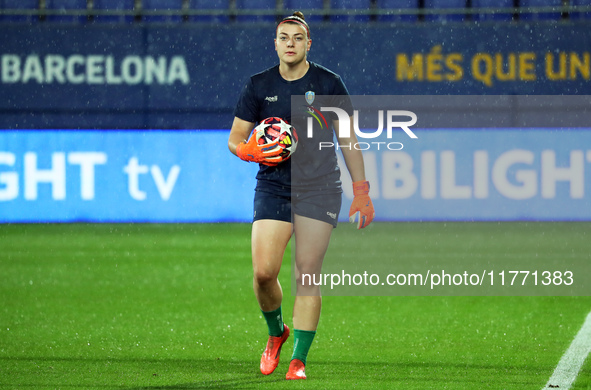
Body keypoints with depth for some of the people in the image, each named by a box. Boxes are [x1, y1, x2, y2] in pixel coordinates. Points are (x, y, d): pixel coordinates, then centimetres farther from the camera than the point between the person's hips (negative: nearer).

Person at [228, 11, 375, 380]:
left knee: (307, 276, -7)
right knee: (264, 271, -12)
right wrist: (251, 151, -14)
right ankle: (276, 332, 18)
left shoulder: (328, 83, 1)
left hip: (320, 189, -1)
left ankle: (299, 360, -2)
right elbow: (235, 139, 9)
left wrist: (361, 190, 1)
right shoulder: (258, 86, 4)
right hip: (273, 187, 1)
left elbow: (348, 139, 6)